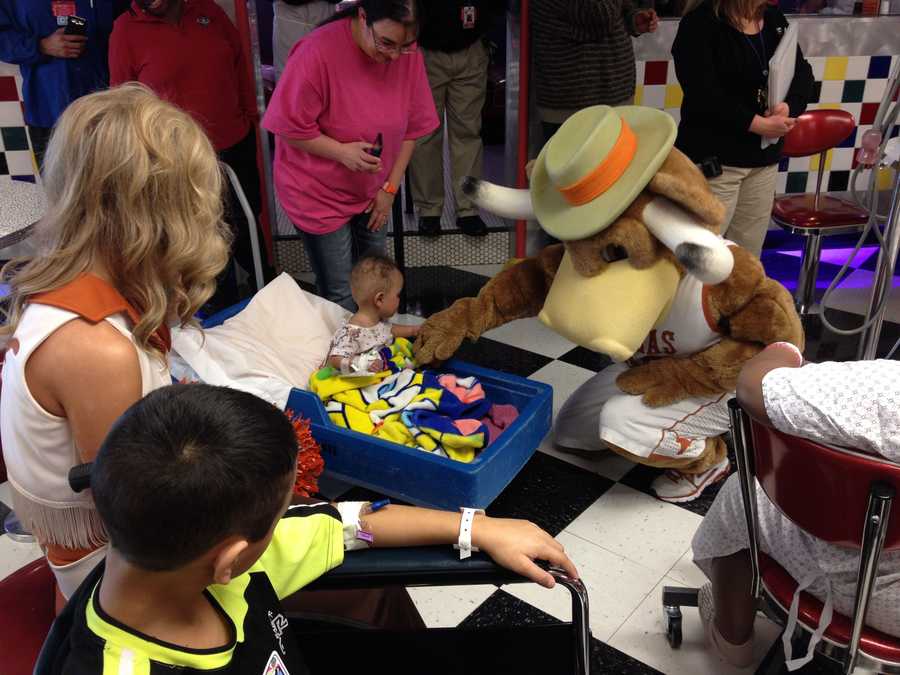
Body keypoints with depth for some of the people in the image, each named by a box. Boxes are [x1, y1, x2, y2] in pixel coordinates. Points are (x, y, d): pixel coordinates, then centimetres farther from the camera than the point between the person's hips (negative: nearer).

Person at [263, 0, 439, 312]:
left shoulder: (407, 52, -11)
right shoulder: (317, 52, -26)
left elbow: (412, 127, -2)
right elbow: (288, 126, -18)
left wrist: (390, 188, -3)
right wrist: (341, 152, -28)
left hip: (371, 191, 5)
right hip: (320, 192, -4)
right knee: (341, 295, 0)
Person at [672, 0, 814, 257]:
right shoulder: (699, 24, -10)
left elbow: (802, 72, 10)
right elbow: (703, 94, -20)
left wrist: (788, 107, -13)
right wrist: (759, 124, -17)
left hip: (764, 158, 7)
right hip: (714, 159, -7)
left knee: (748, 257, 12)